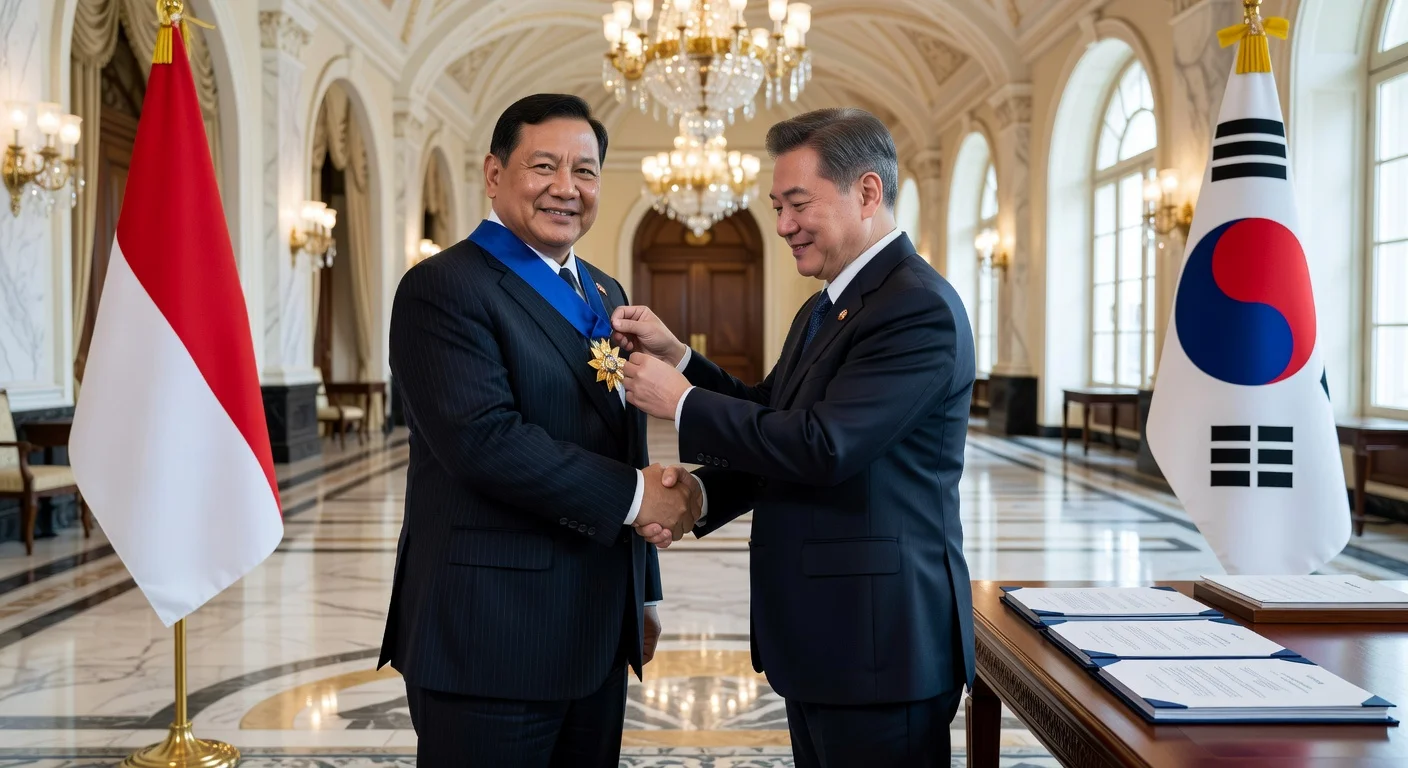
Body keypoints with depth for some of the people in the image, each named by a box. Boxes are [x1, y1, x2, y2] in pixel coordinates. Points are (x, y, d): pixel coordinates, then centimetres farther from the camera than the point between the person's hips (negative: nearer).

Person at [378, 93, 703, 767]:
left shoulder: (605, 294, 15)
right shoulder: (443, 289, -10)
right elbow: (484, 439, -23)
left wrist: (642, 592, 17)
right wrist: (632, 494, -18)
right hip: (491, 635, -7)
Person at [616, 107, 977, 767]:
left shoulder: (919, 307, -18)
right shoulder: (824, 310, 14)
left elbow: (822, 445, -25)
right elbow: (772, 419, 14)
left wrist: (682, 402, -16)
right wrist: (678, 358, -2)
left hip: (878, 642, -9)